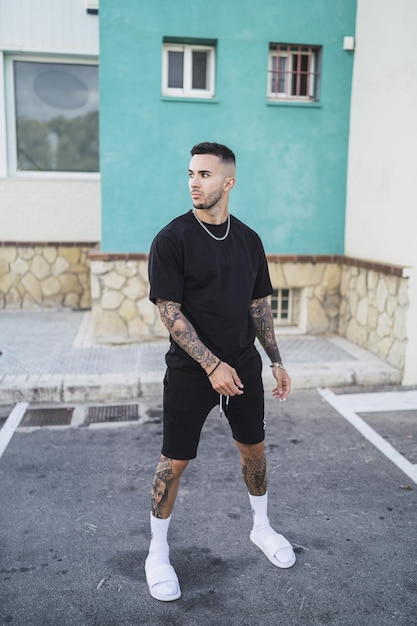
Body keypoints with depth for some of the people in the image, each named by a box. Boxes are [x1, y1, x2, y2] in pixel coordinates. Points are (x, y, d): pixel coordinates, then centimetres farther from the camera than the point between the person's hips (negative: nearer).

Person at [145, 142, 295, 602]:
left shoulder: (248, 239, 5)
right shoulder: (172, 239, -11)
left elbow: (259, 304, 12)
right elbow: (169, 310, -15)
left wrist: (276, 361, 9)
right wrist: (212, 365, -20)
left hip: (243, 365, 5)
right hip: (191, 372, -4)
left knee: (253, 448, 17)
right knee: (174, 461, 3)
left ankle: (261, 528, 41)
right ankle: (158, 552, 25)